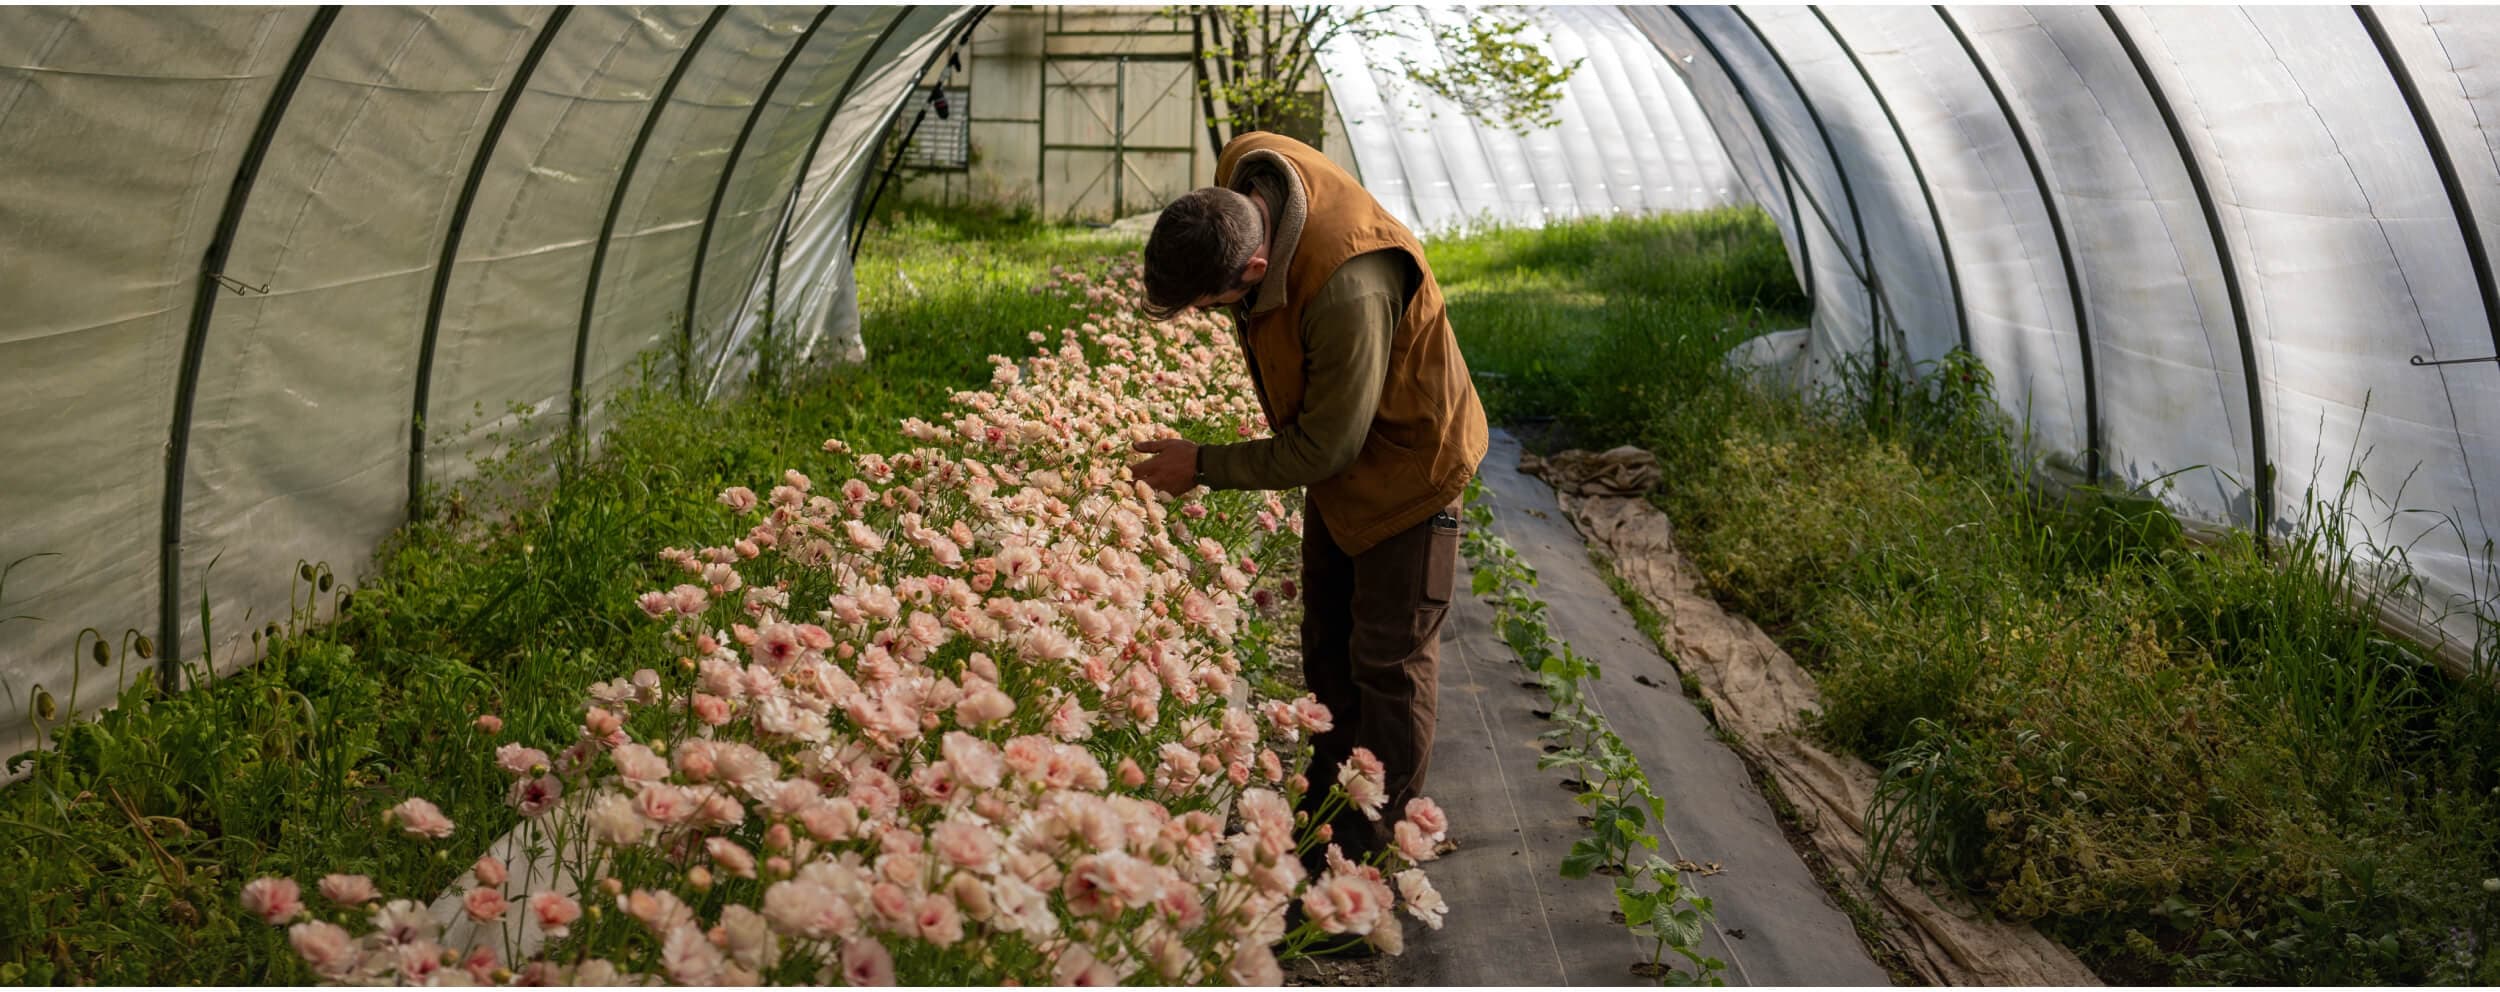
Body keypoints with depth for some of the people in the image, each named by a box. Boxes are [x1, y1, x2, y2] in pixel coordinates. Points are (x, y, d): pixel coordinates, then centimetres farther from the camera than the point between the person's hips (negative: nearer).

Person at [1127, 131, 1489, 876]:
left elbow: (1324, 449, -30)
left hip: (1405, 461, -8)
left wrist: (1202, 467, -20)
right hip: (1335, 443, 9)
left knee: (1388, 656, 4)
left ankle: (1378, 835, 19)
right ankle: (1327, 793, 37)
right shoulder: (1239, 175, -20)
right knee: (1327, 638, 20)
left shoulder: (1348, 293, -43)